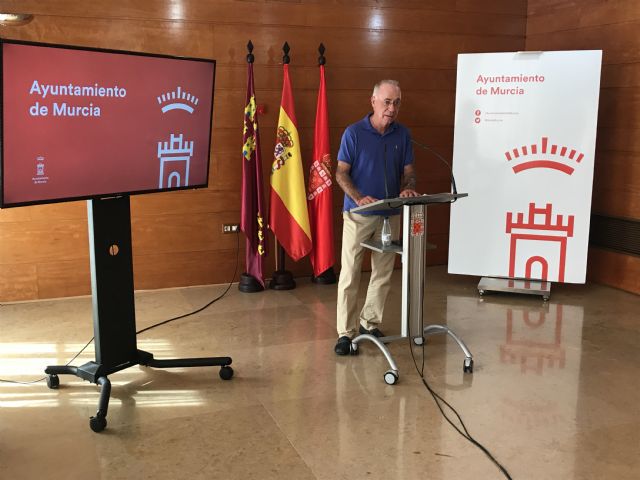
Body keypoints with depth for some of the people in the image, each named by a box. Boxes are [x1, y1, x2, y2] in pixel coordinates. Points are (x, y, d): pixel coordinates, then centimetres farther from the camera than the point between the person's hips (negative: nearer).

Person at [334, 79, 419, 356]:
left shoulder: (402, 134, 6)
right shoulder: (354, 133, -6)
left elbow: (408, 170, 9)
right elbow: (341, 173, -7)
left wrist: (408, 187, -14)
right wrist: (359, 198, -22)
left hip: (390, 214, 4)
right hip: (358, 214, -4)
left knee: (383, 273, 10)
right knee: (350, 273, -3)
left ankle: (370, 323, 25)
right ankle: (345, 332, 4)